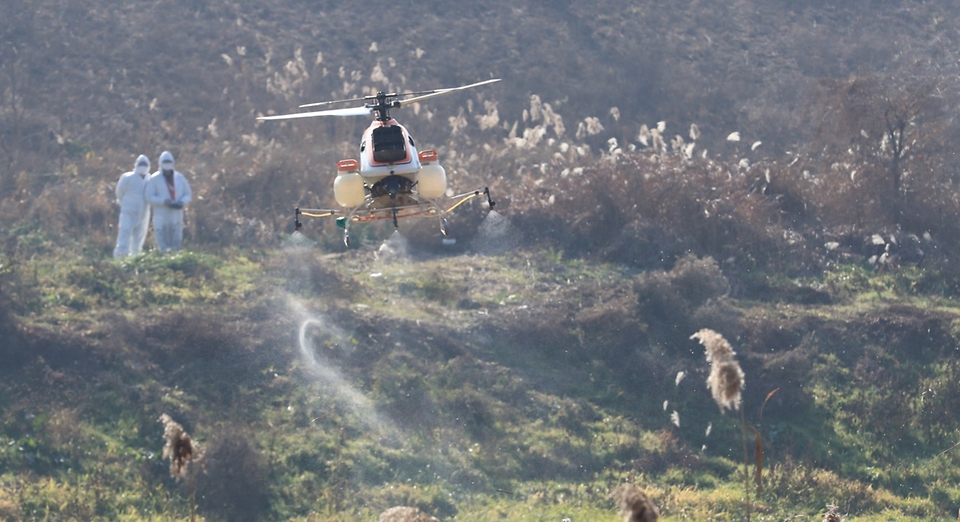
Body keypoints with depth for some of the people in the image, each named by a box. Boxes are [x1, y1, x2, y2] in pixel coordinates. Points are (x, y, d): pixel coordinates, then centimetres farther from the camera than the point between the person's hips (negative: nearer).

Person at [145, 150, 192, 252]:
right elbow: (149, 197, -6)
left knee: (176, 246, 4)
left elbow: (187, 194, 14)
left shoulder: (180, 178, 11)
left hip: (177, 216, 4)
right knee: (163, 246, -8)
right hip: (161, 216, -4)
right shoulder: (154, 179, 0)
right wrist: (164, 201, -21)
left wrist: (182, 202, -9)